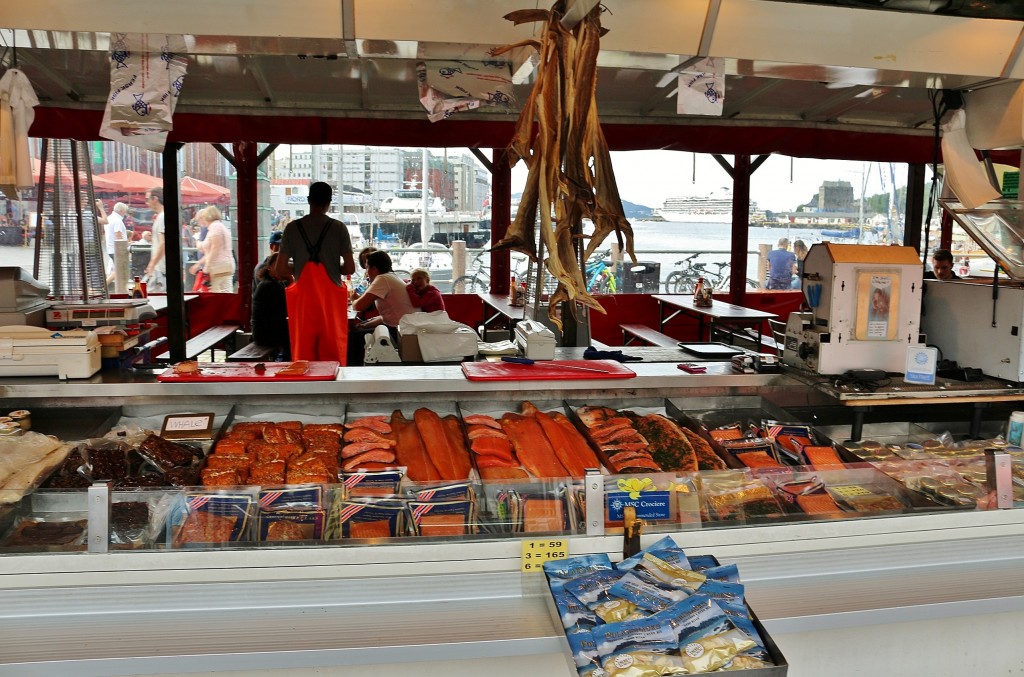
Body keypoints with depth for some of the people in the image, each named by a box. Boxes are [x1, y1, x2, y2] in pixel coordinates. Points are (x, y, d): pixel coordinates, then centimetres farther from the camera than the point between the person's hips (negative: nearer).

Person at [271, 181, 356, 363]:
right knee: (333, 353, 6)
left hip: (303, 296, 1)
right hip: (331, 296, -1)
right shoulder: (338, 228, -3)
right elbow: (349, 268, -5)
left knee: (303, 351, 8)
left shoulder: (293, 228, -1)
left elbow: (280, 270, -3)